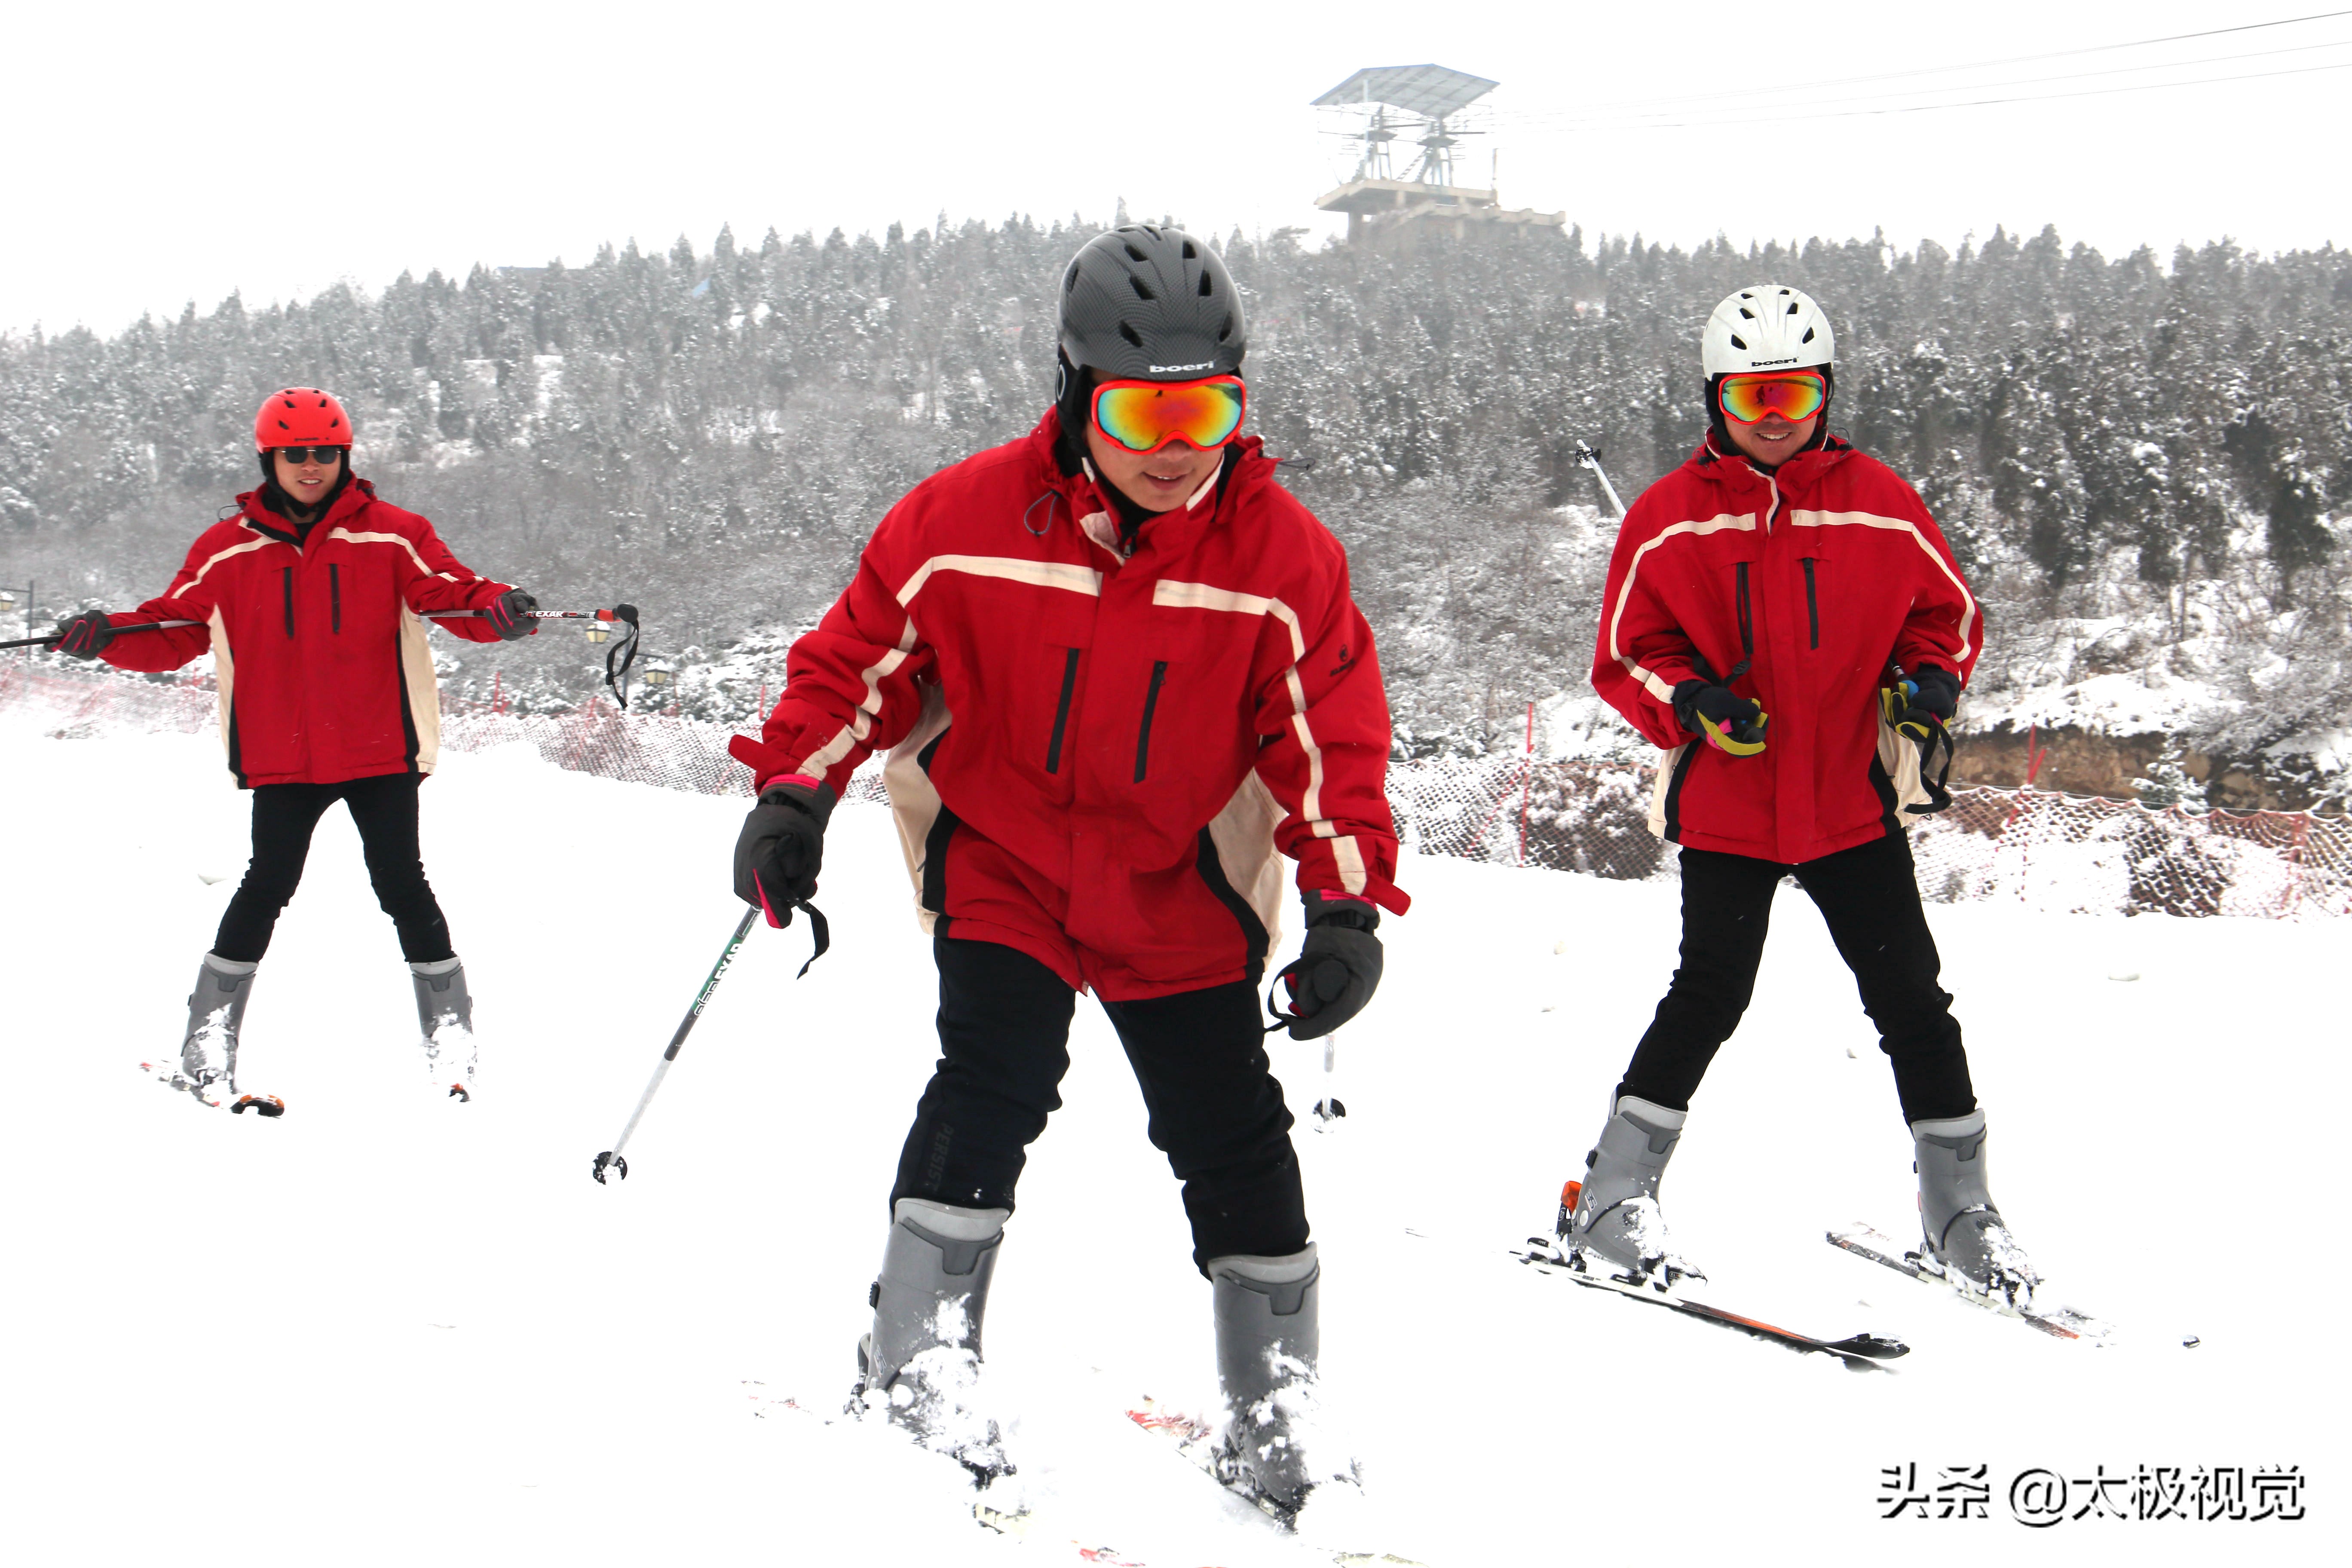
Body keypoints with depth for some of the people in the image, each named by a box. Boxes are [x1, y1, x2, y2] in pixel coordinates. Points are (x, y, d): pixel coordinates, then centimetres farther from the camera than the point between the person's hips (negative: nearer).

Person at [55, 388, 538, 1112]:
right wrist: (108, 637, -8)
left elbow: (450, 591, -5)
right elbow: (173, 631, 9)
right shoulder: (227, 550, 6)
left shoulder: (391, 536, 2)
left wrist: (497, 608, -26)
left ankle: (450, 1036, 13)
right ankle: (206, 1045, 7)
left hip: (381, 752, -1)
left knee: (401, 886, 0)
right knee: (268, 887, -3)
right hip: (282, 759, 1)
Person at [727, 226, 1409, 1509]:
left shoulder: (1280, 552, -14)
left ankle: (1277, 1426, 15)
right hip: (1002, 859, -1)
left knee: (1231, 1136, 2)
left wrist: (1349, 900, -21)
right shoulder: (967, 519, -16)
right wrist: (795, 789, -16)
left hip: (1180, 889, 2)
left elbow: (1329, 731, -10)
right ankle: (911, 1377, -6)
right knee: (995, 1082, -19)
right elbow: (862, 654, -4)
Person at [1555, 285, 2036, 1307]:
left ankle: (1959, 1212, 16)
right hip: (1725, 808, -2)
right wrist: (1693, 702, -17)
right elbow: (1626, 655, 2)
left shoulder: (1877, 503, 2)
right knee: (1711, 994, -5)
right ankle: (1609, 1202, 7)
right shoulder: (1668, 518, -2)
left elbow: (1947, 611, 13)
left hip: (1856, 802, 2)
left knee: (1911, 1000, 3)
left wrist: (1932, 684, -7)